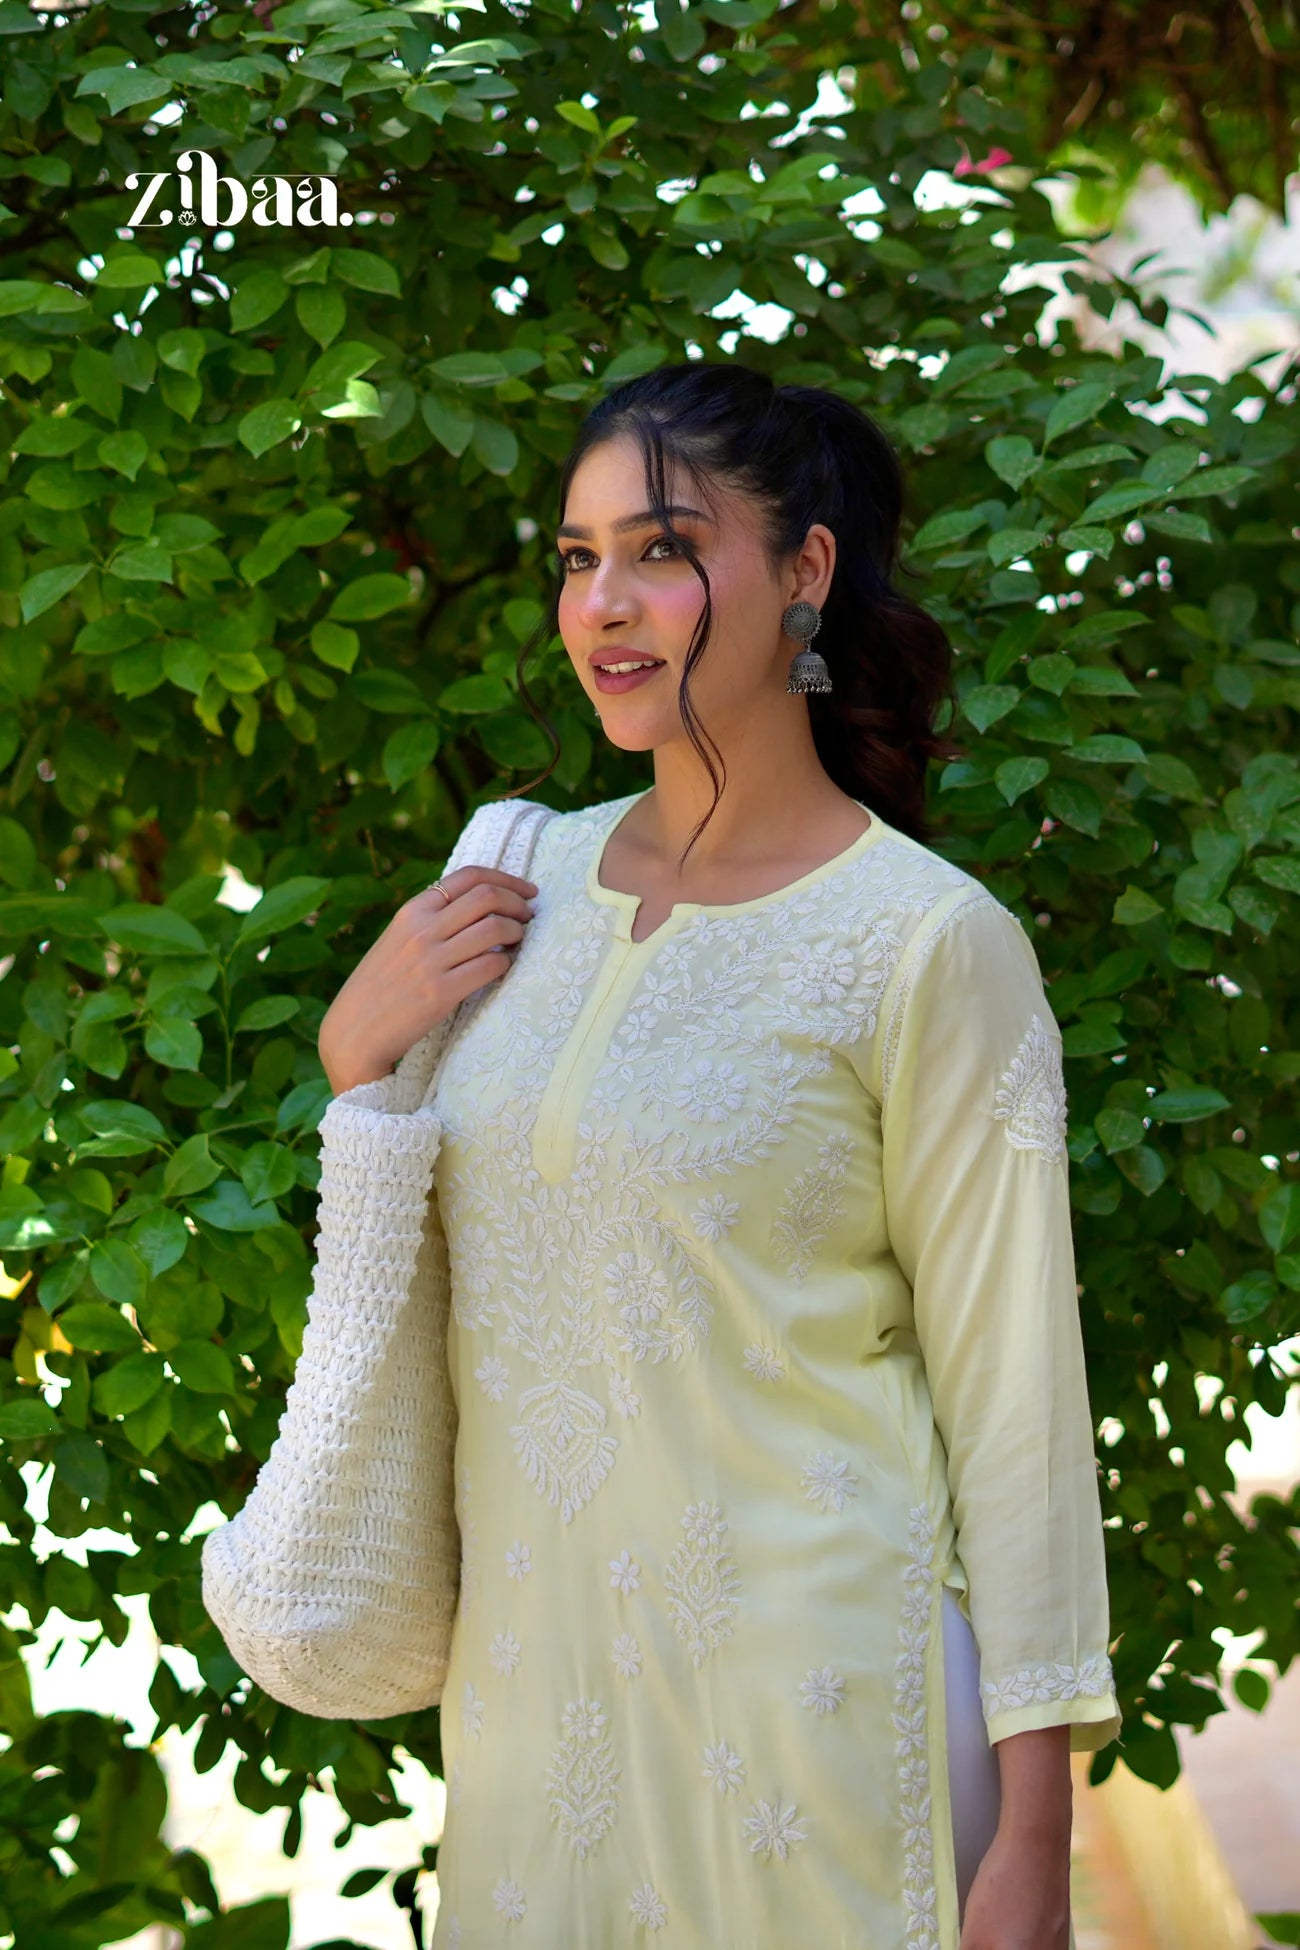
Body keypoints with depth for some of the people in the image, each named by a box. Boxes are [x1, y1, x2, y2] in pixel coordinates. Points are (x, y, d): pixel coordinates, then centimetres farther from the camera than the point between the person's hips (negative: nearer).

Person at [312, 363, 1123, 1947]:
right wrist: (354, 1051, 0)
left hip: (810, 1690, -5)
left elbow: (1012, 1399, -9)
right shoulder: (530, 877, 7)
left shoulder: (925, 940, -10)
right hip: (532, 1682, 6)